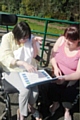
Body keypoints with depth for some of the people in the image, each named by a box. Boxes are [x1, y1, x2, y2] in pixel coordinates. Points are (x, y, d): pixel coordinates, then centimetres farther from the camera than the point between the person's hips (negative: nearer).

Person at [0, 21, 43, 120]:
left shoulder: (29, 38, -5)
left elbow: (34, 56, 1)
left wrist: (34, 42, -16)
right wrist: (24, 63, -38)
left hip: (26, 70, 4)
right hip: (12, 71, -3)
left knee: (35, 90, -19)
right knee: (25, 90, -26)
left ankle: (30, 107, 17)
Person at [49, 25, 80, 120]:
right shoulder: (61, 40, -11)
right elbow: (52, 56, 0)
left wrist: (64, 78, -39)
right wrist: (55, 67, -18)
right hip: (58, 72, 3)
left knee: (70, 89, -28)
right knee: (53, 84, -25)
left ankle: (67, 110, 6)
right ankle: (55, 103, 9)